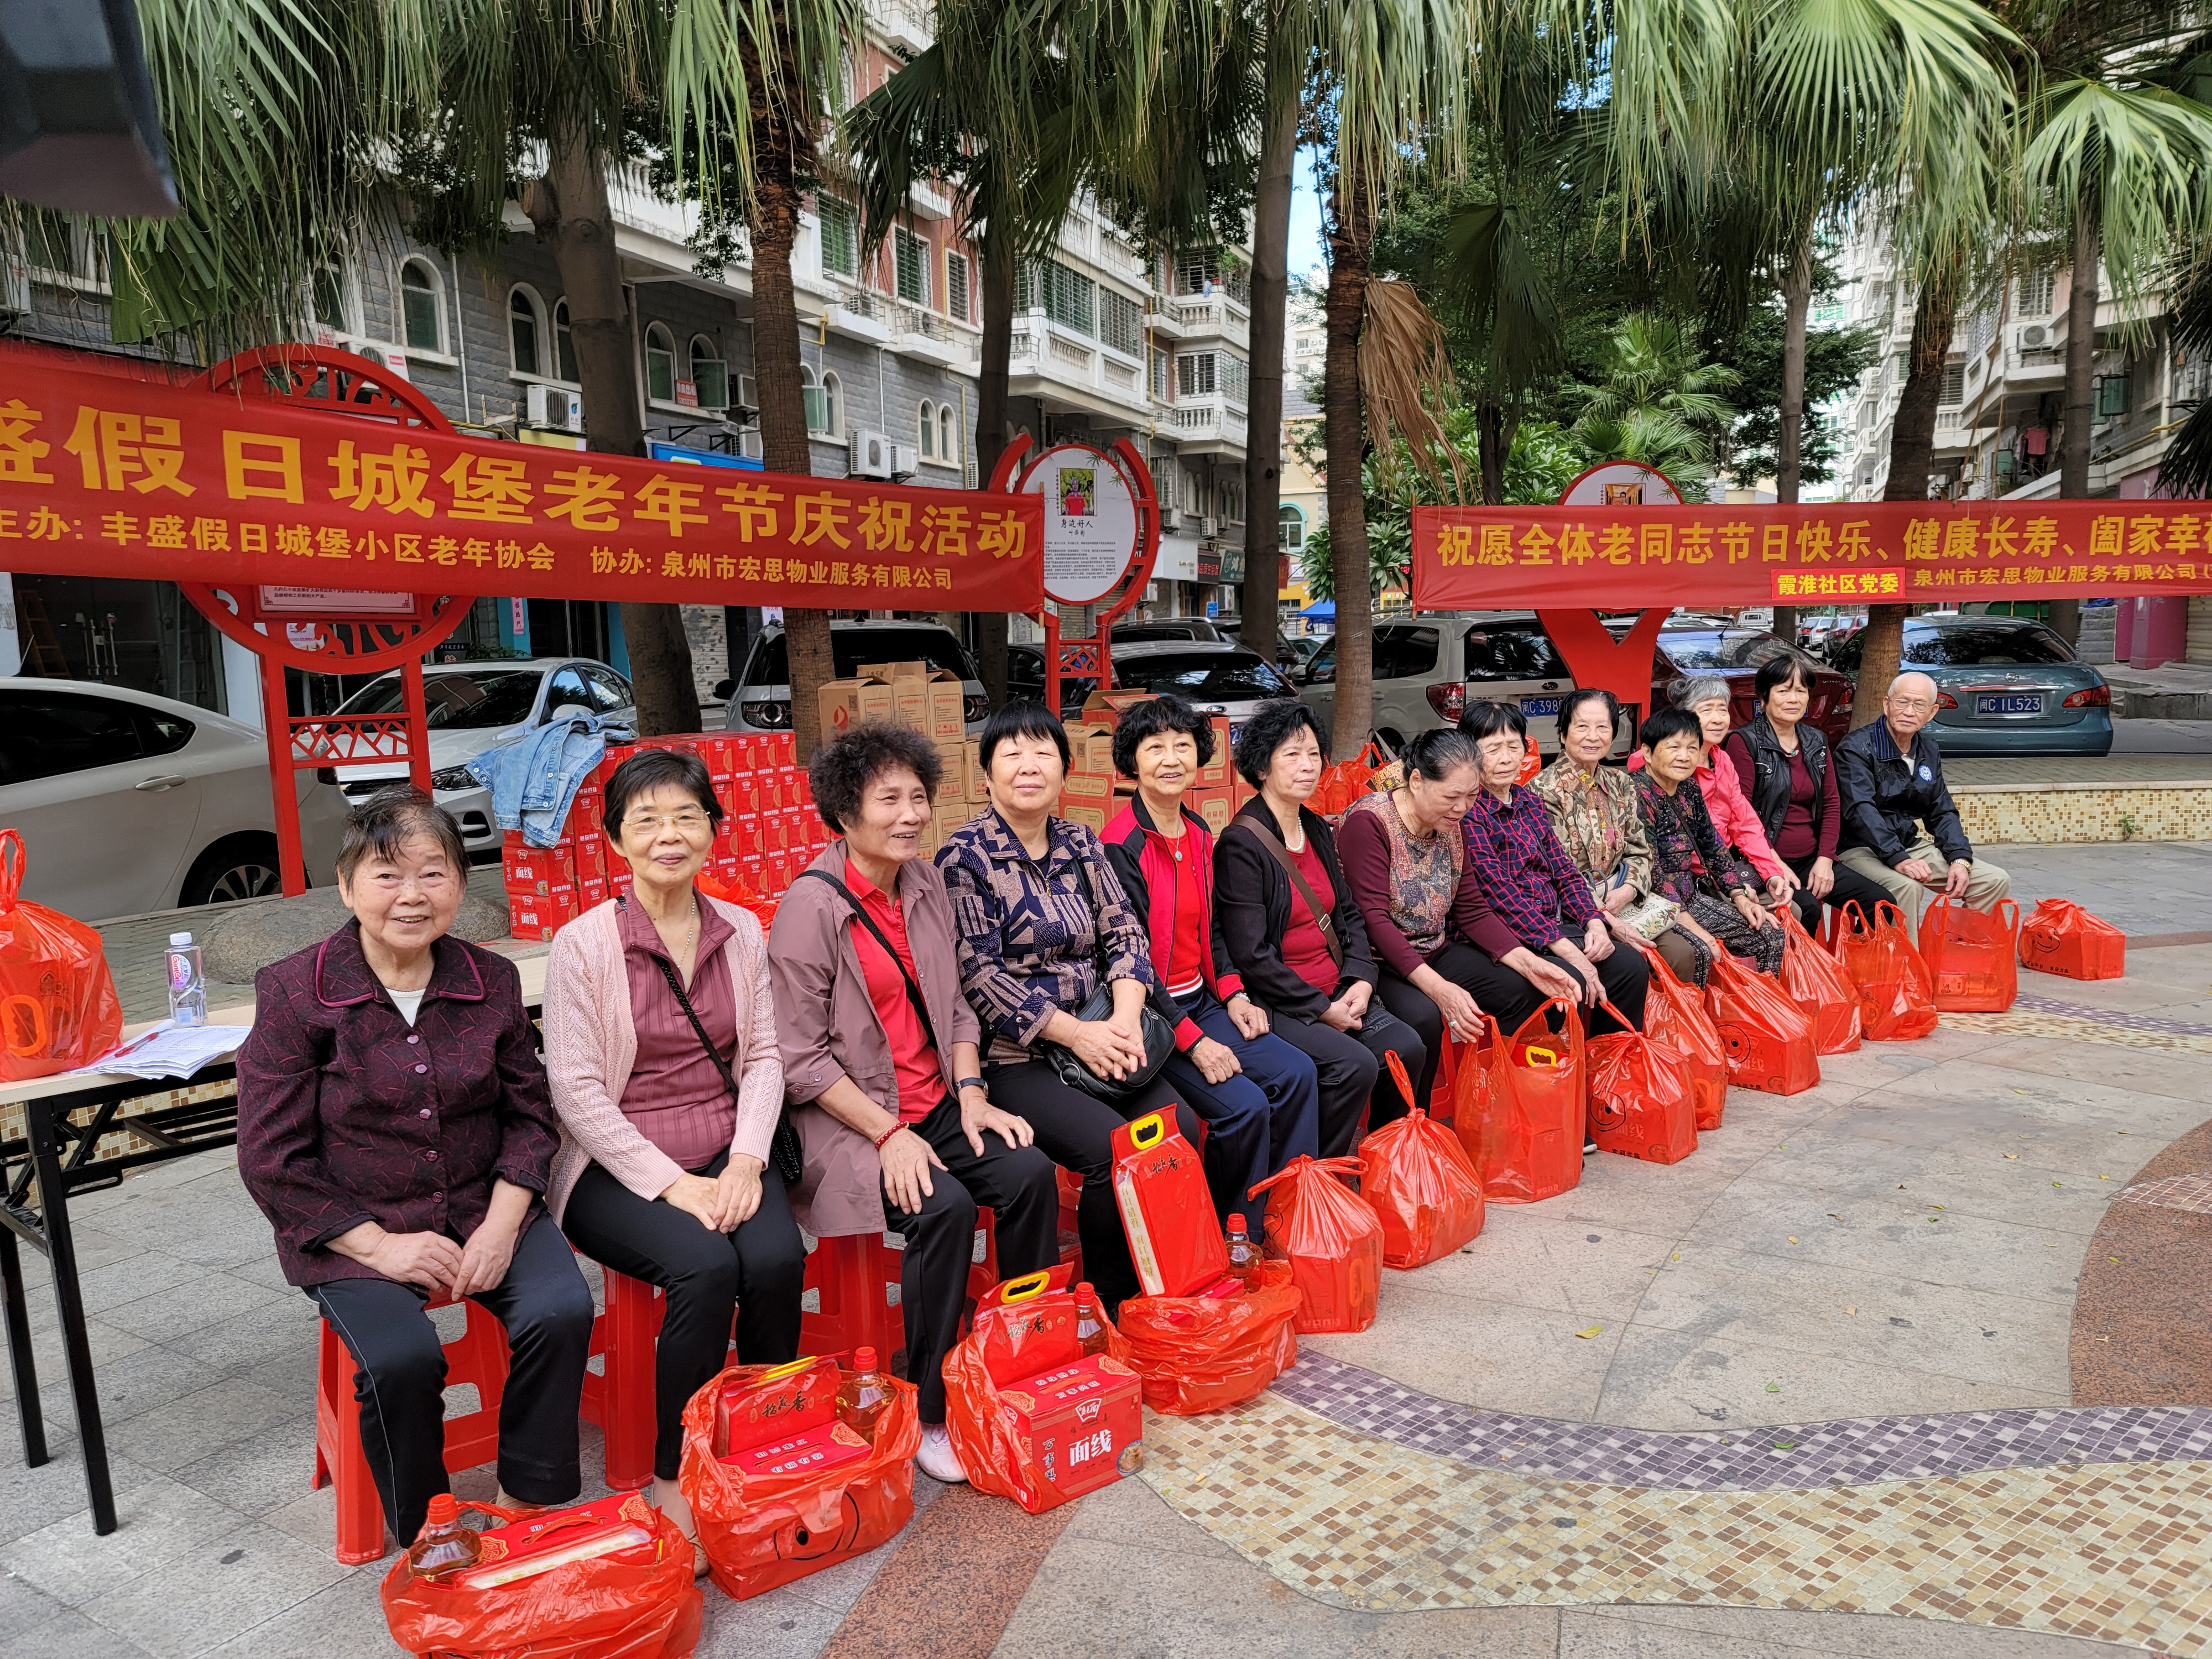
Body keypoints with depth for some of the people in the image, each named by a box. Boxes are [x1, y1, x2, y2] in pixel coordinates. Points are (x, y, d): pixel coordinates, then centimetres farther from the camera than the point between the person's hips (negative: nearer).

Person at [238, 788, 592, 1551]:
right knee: (403, 1357, -26)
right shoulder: (294, 993, -9)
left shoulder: (492, 981, 0)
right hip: (354, 1230, -2)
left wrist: (501, 1226, -10)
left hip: (485, 1211, 3)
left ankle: (531, 1502, 2)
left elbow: (530, 1115, 5)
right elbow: (273, 1160, -8)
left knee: (562, 1310, -21)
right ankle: (426, 1538, 2)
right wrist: (380, 1245, -15)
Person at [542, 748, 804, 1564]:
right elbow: (576, 1091, -9)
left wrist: (746, 1162, -9)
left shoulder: (741, 931, 7)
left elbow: (764, 1056, 6)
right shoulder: (584, 943, -6)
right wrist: (671, 1183, -15)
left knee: (778, 1259, -25)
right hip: (619, 1168, -3)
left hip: (727, 1155, 3)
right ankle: (673, 1479, -9)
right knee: (707, 1266, -29)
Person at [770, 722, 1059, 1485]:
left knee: (1032, 1173, -16)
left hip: (936, 1100, 6)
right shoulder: (812, 906, -14)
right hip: (848, 1115, -6)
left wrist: (970, 1092, 0)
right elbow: (801, 1055, -14)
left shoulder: (926, 883, 7)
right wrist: (889, 1135, -19)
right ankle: (927, 1412, -9)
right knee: (945, 1207, -27)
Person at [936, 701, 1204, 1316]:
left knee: (1183, 1128, -16)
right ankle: (1112, 1301, -2)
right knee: (1112, 1148, -24)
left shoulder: (1081, 845, 12)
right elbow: (977, 974, -12)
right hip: (1011, 1057, -5)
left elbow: (1124, 933, 8)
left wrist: (1126, 1015, -11)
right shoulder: (964, 856, -6)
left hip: (1099, 1035, 6)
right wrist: (1074, 1032, -16)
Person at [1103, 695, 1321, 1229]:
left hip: (1200, 1000, 8)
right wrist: (1193, 1041, -21)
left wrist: (1233, 994, 2)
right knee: (1244, 1105, -20)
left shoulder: (1199, 835, 9)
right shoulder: (1122, 846, -17)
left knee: (1296, 1073, -6)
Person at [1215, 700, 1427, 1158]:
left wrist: (1360, 982, 0)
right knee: (1355, 1065, -24)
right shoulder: (1241, 844, -12)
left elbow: (1350, 915, 18)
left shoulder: (1318, 831, 13)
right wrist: (1321, 1009, -14)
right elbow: (1251, 956, -16)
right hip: (1277, 1004, -7)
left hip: (1337, 994, 7)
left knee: (1407, 1047, -12)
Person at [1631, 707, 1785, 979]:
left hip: (1691, 897, 9)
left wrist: (1740, 897, 6)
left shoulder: (1690, 791, 9)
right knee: (1698, 951, -32)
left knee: (1770, 934, 2)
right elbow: (1649, 870, -22)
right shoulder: (1638, 794, -17)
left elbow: (1713, 846, 16)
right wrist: (1688, 924, -23)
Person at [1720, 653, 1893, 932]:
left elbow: (1832, 804, 14)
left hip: (1811, 860, 7)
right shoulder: (1744, 742, -7)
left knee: (1881, 904, -7)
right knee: (1806, 909, -31)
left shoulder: (1816, 742, 14)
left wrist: (1825, 860, 0)